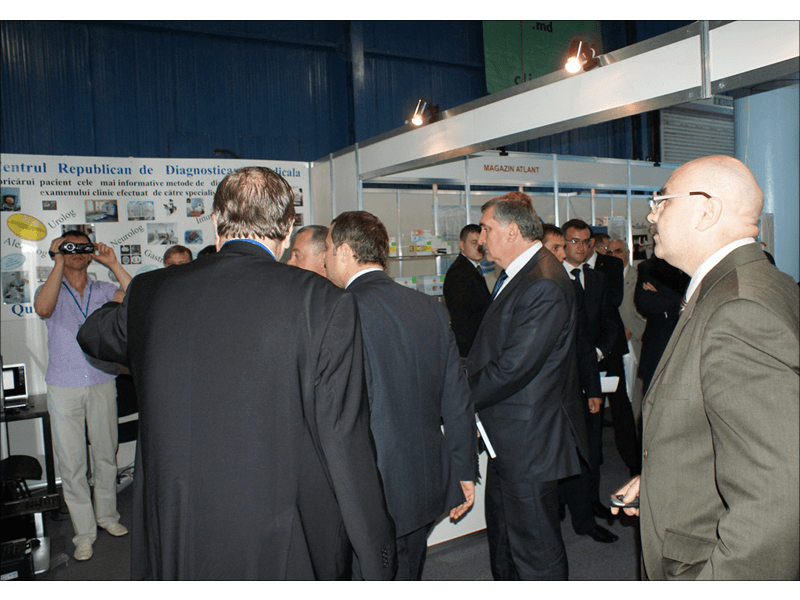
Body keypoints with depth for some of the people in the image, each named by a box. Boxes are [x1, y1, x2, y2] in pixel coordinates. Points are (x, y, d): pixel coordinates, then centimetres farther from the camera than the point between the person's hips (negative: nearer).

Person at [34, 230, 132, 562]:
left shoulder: (103, 291, 7)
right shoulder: (52, 290, 3)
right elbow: (42, 308, -21)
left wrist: (112, 263, -14)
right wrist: (59, 262, -17)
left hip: (102, 385, 1)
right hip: (64, 388, -1)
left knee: (106, 454, 11)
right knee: (71, 462, 2)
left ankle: (107, 515, 29)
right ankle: (84, 531, 13)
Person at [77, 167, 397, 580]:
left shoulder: (150, 291, -4)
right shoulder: (324, 304, -17)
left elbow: (93, 335, 20)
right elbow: (346, 445, -16)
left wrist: (117, 303, 43)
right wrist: (379, 561, -4)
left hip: (174, 555, 4)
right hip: (284, 559, -3)